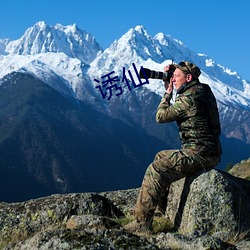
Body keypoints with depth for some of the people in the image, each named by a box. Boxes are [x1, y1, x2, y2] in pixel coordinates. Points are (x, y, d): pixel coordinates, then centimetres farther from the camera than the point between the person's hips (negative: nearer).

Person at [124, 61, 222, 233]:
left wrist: (168, 92, 3)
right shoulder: (204, 91, 13)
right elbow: (176, 109, 30)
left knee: (156, 170, -14)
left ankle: (142, 222, -15)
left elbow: (161, 116, -9)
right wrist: (170, 90, 17)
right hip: (210, 152, 10)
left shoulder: (189, 98, -17)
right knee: (161, 156, 24)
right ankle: (162, 206, 31)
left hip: (198, 154, -10)